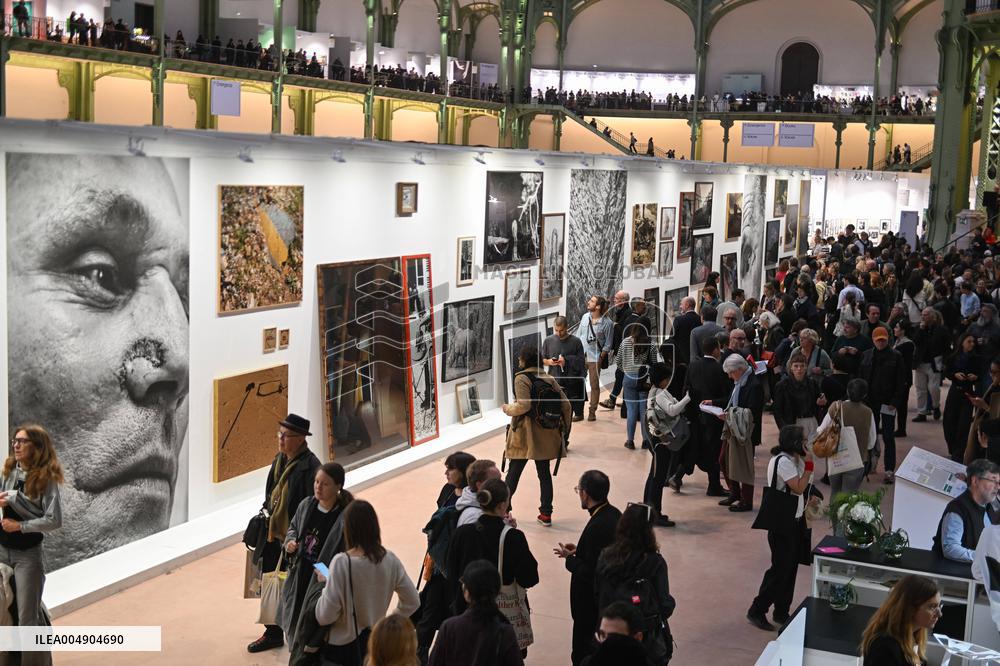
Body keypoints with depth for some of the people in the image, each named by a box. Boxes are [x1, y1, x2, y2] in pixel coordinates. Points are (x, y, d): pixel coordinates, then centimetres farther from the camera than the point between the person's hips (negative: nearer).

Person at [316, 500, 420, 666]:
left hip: (342, 646, -4)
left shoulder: (342, 562, -20)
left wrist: (325, 584, -4)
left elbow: (325, 616, -19)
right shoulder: (390, 560, -6)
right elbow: (412, 601, 3)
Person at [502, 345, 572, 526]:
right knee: (545, 474, 11)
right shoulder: (549, 379, 5)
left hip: (524, 435, -5)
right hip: (546, 435, 5)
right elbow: (566, 405, 4)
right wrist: (564, 429, 14)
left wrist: (507, 408, -3)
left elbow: (523, 405, -22)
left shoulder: (521, 379, -11)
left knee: (513, 473, 8)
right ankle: (546, 514, 15)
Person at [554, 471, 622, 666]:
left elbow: (590, 573, -26)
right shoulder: (614, 514, 0)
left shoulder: (598, 526, -28)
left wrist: (569, 558, -11)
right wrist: (578, 550, 9)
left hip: (591, 604, -10)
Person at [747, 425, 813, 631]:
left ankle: (781, 612, 25)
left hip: (794, 519, 9)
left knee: (790, 567, 14)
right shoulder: (783, 461, -22)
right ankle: (757, 611, 6)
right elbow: (798, 488, -23)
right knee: (780, 568, -4)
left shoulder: (792, 459, 7)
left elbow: (799, 488, 12)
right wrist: (808, 465, -18)